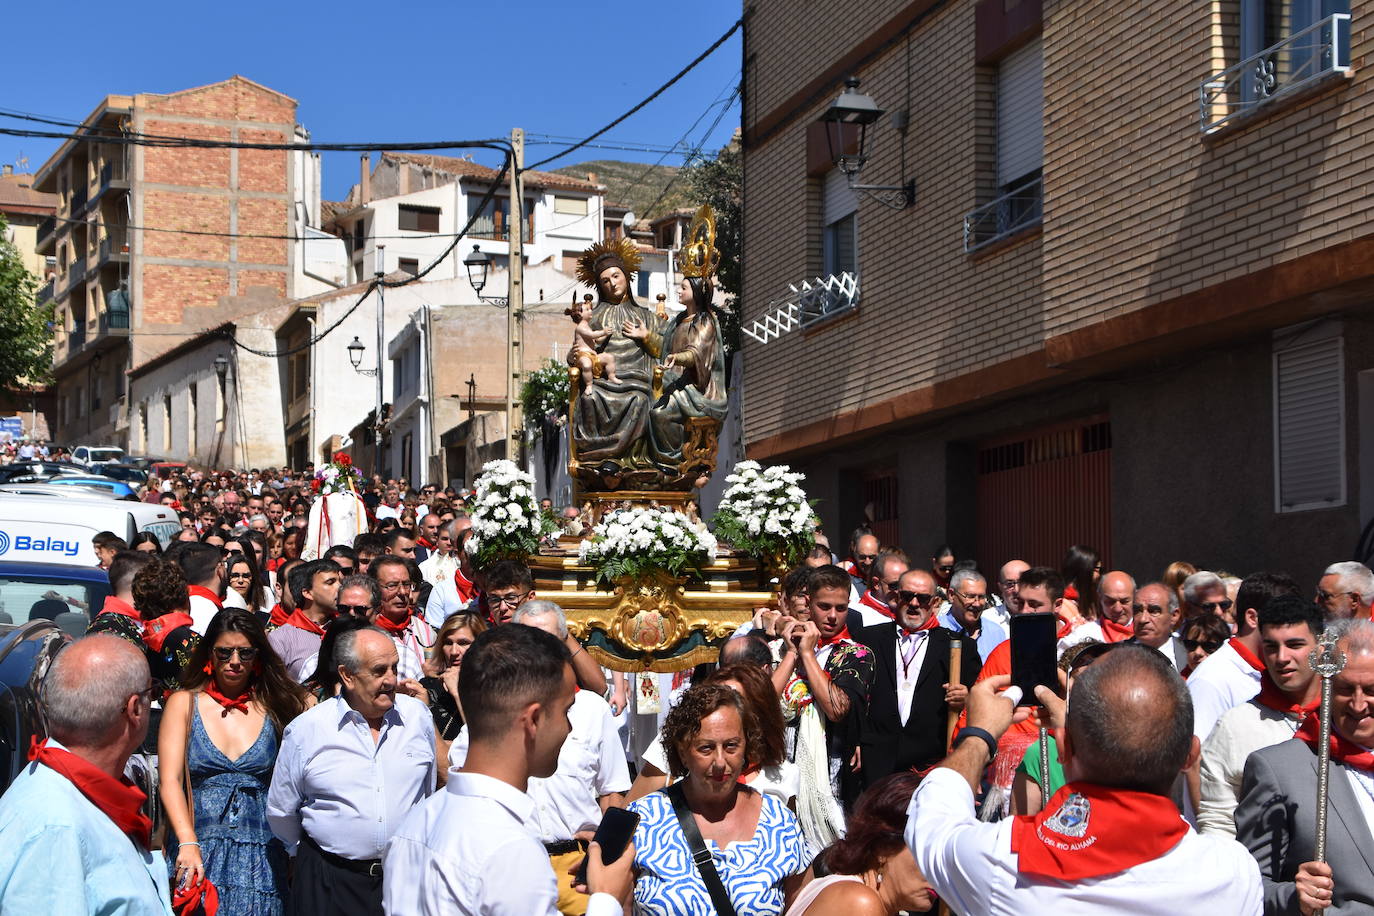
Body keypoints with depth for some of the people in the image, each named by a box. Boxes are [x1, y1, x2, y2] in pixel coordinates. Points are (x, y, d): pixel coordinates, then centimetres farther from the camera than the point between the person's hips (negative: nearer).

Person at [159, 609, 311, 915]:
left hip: (260, 855, 1)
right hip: (199, 853, -1)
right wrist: (188, 843, -19)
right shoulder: (184, 703, 6)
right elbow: (169, 780, -6)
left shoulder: (274, 706, 8)